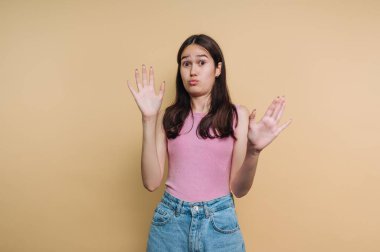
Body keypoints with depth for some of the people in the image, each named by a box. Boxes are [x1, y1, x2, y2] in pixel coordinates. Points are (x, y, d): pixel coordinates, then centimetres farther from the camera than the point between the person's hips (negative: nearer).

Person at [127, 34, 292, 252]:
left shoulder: (237, 115, -2)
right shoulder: (169, 117, 1)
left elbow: (239, 189, -3)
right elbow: (152, 182, -8)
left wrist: (253, 151, -22)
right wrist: (149, 119, -13)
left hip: (219, 223, -1)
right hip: (170, 220, 1)